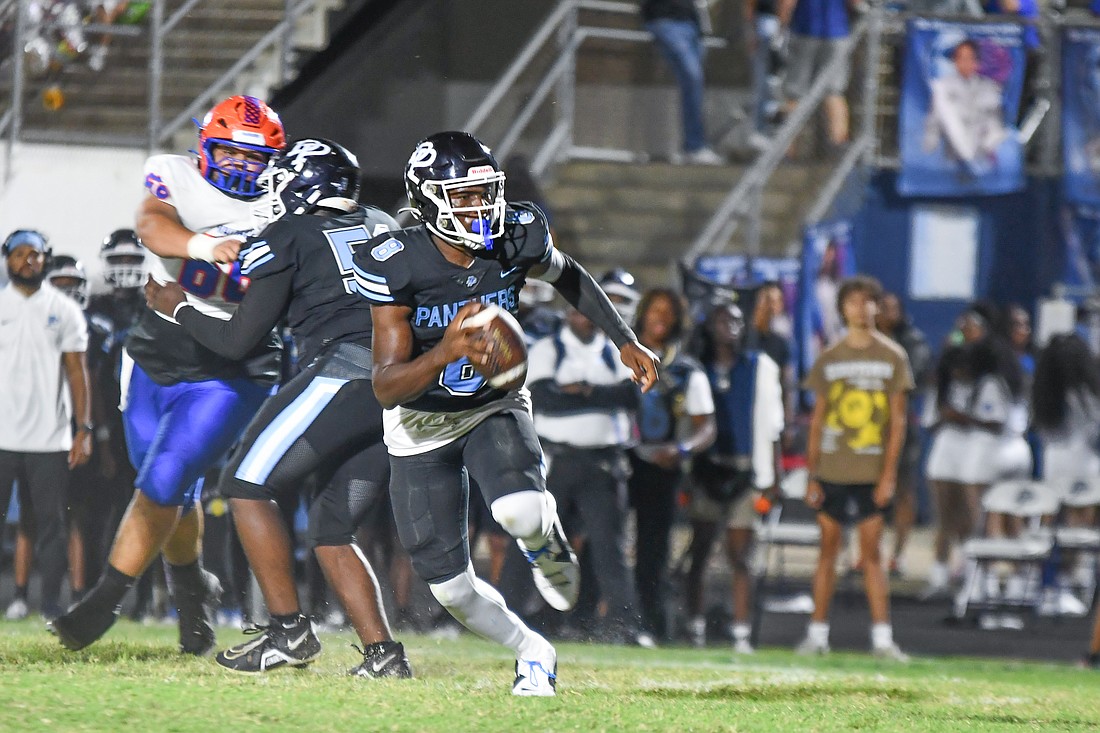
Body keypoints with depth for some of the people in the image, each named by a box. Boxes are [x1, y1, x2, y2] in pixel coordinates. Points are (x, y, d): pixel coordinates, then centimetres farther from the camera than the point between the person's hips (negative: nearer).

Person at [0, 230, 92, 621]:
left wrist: (83, 429, 1)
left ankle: (51, 607, 5)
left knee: (51, 525, 1)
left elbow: (76, 371, 8)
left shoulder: (63, 310, 8)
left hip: (49, 438, 0)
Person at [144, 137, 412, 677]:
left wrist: (178, 308, 23)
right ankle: (382, 653, 2)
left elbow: (238, 341, 7)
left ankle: (289, 630, -3)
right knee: (330, 528, 15)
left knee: (248, 486, 4)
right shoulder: (383, 227, 23)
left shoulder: (286, 239, 5)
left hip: (342, 371, -7)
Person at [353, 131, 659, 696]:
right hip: (422, 424, -1)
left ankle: (548, 544, 7)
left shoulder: (519, 236, -18)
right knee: (450, 586, -1)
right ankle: (531, 652, 28)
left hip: (496, 406, 1)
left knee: (521, 513, -31)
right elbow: (387, 386, -30)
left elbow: (566, 275, 9)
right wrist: (445, 353, -48)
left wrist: (625, 342, 8)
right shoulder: (396, 265, -27)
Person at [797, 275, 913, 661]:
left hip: (870, 470, -2)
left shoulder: (892, 357, 3)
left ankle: (882, 636, -3)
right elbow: (817, 421, 9)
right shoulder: (828, 359, 8)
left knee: (871, 552, -4)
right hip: (831, 469, 2)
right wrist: (811, 475, 3)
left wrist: (889, 473, -7)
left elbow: (897, 421, 1)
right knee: (827, 549, 5)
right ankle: (817, 632, 9)